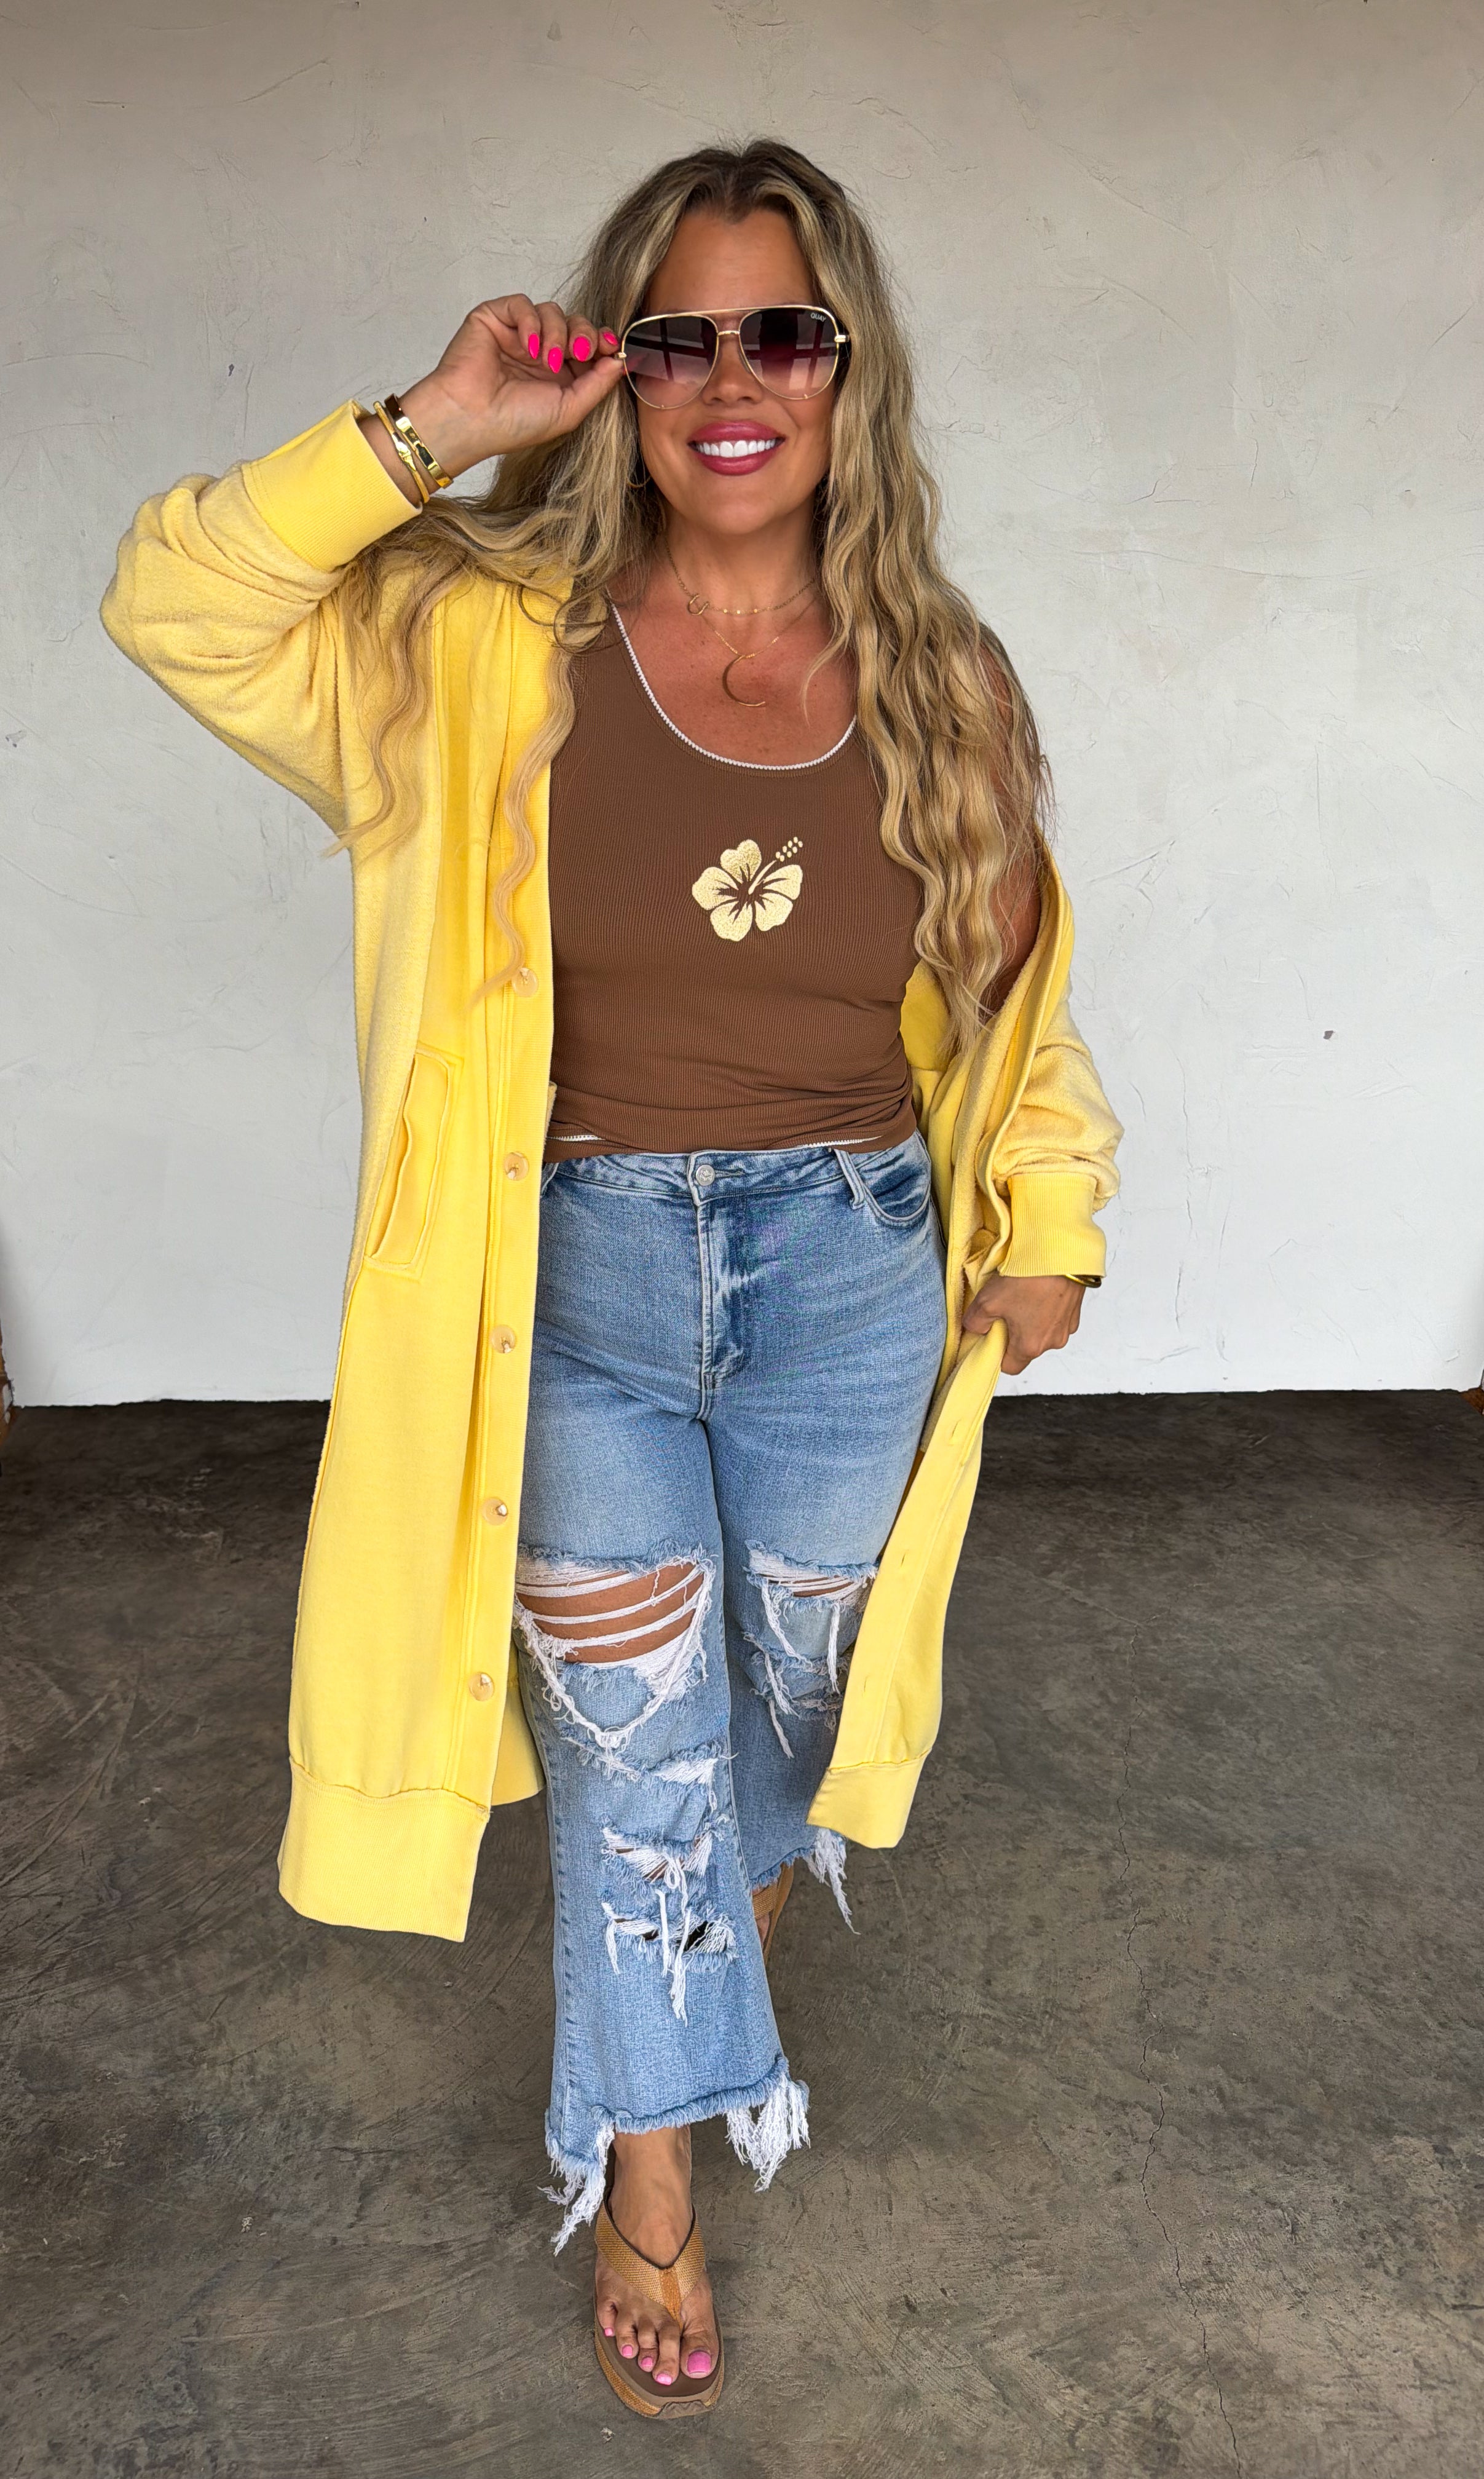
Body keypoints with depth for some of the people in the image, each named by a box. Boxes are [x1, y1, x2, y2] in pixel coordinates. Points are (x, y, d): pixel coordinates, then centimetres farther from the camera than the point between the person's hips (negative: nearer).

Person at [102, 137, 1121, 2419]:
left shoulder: (939, 682, -1)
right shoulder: (497, 649, -8)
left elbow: (1020, 986, 8)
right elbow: (178, 606, -13)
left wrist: (1050, 1217, 7)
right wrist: (423, 437, -19)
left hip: (853, 1274, 2)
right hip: (582, 1271, -2)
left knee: (798, 1679, 22)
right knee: (632, 1738, 9)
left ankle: (750, 1890, 59)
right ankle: (654, 2168, 34)